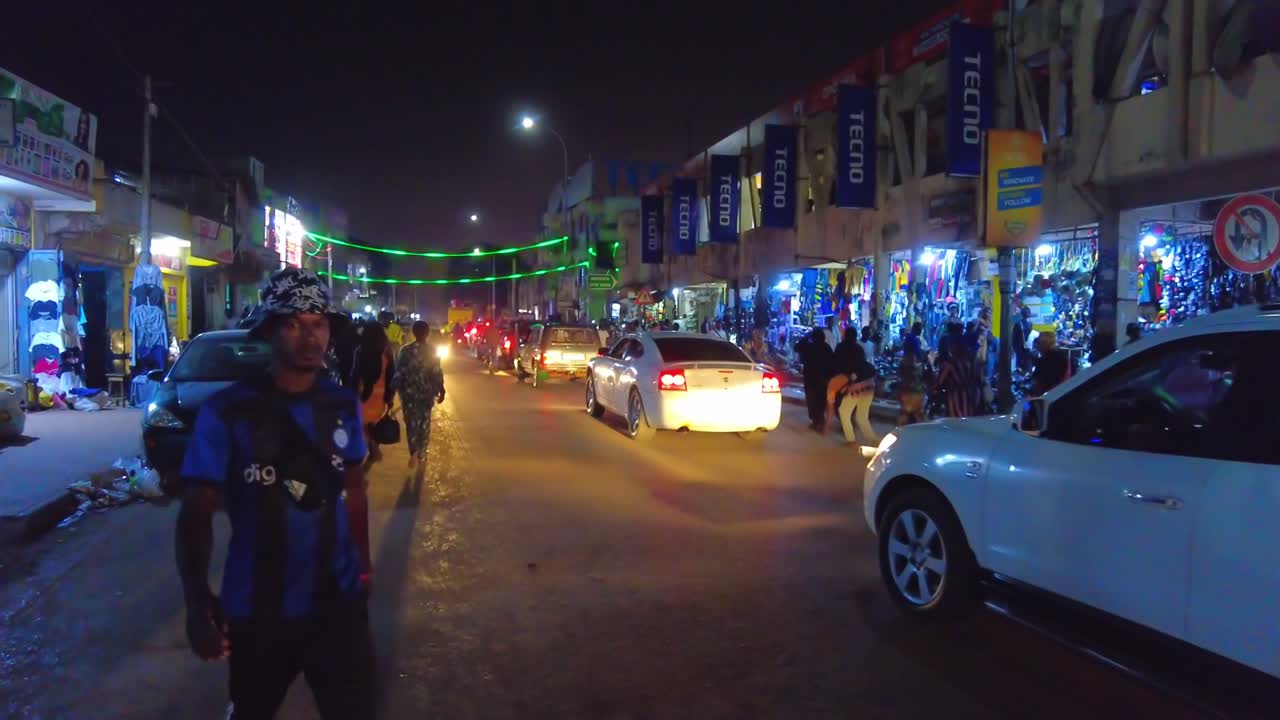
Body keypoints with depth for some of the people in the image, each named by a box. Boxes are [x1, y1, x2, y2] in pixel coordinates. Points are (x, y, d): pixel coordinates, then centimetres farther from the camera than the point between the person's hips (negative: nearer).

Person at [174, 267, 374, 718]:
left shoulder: (343, 406, -2)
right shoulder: (226, 413, -14)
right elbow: (196, 515, -14)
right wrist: (197, 604, -26)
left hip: (337, 601, 2)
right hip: (255, 611, -2)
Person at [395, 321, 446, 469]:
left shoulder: (405, 350, -8)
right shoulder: (432, 350, -8)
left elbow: (398, 372, -6)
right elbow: (437, 373, -8)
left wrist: (398, 390, 4)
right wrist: (441, 390, 2)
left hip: (409, 392, 0)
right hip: (427, 392, 0)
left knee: (411, 423, 9)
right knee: (424, 424, 15)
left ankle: (414, 453, -10)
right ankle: (421, 454, 19)